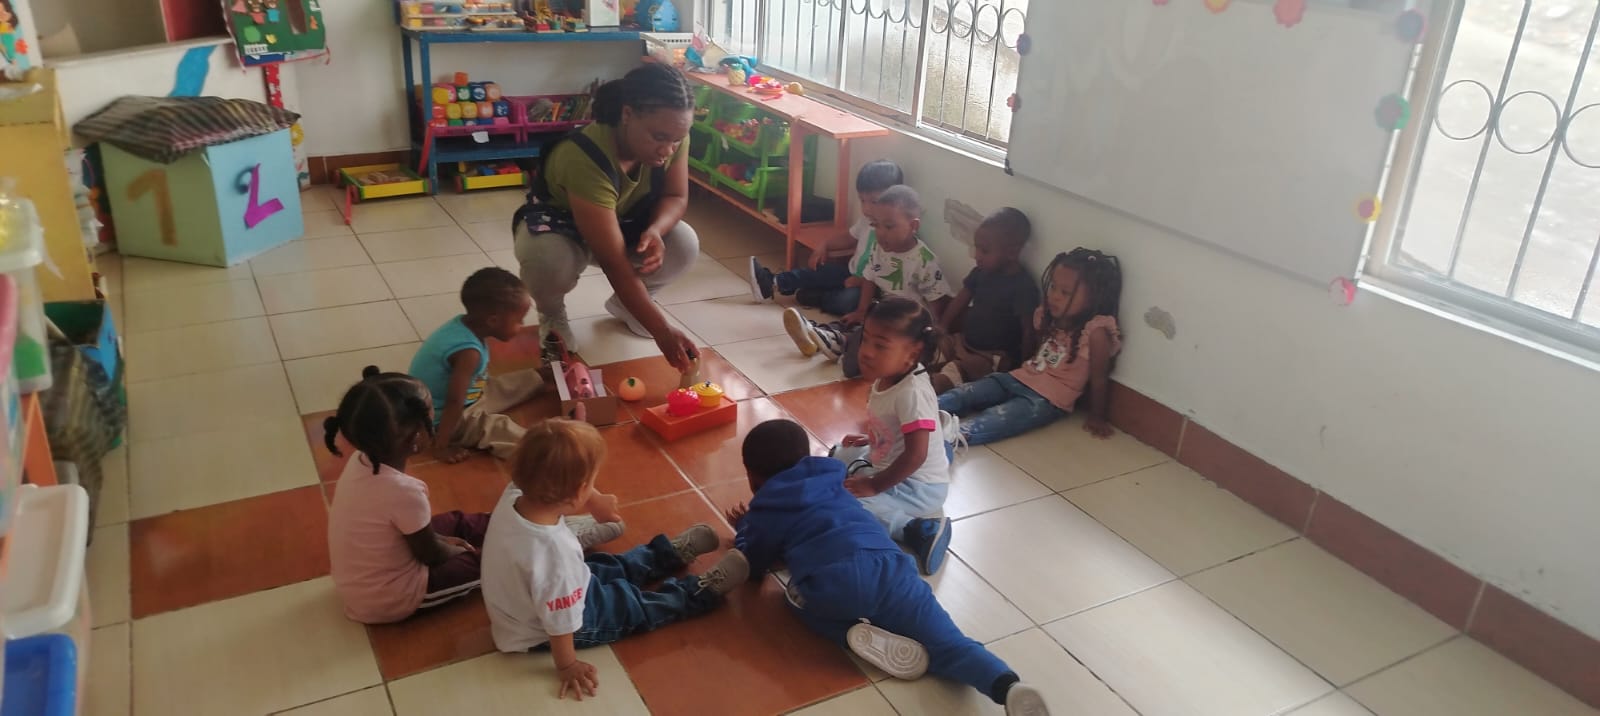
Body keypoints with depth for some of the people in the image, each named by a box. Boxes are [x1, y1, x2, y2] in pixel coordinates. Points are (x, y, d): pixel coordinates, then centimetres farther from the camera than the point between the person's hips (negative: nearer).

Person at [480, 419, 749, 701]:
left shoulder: (514, 496, -24)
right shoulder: (554, 549, -45)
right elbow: (560, 621, -32)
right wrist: (567, 667, -15)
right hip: (541, 632, -7)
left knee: (613, 567, 24)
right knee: (633, 604, 9)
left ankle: (670, 553, 44)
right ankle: (702, 591, 26)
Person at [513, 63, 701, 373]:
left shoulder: (672, 135, -25)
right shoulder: (584, 158, -41)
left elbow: (676, 197, -9)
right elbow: (614, 263, -42)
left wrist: (655, 230, -34)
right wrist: (662, 332, -45)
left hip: (625, 223, 5)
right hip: (558, 223, -5)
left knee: (684, 244, -23)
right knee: (547, 259, -39)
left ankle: (624, 303, 8)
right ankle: (552, 315, -2)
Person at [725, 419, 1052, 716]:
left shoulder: (766, 512, 19)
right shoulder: (831, 485, 34)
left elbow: (752, 567, 31)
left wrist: (744, 528, 50)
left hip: (833, 584, -4)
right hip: (893, 571, 4)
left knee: (801, 597, 29)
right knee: (948, 644, -1)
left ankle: (855, 633, 0)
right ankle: (1007, 685, -32)